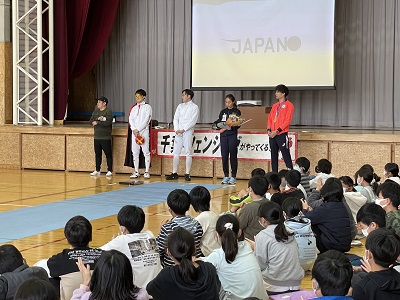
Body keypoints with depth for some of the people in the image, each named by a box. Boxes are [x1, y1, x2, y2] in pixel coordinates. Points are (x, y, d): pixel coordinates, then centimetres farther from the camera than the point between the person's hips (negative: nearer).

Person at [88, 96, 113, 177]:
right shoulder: (96, 111, 14)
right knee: (97, 154, 12)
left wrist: (97, 122, -13)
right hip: (97, 137, 7)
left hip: (105, 138, -7)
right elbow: (91, 121, 4)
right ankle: (97, 170, 19)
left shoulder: (108, 111, -7)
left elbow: (107, 122, -21)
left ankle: (109, 171, 1)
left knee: (108, 154, -3)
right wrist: (98, 119, -13)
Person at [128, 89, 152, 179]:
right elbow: (131, 119, 8)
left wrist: (138, 129, -13)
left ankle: (147, 172, -4)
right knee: (135, 152, 5)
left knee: (146, 152, -6)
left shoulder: (147, 107, 1)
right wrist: (134, 129, -8)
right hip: (134, 132, 5)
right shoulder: (133, 108, 16)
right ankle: (136, 172, 9)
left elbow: (146, 120, -8)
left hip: (144, 131, -5)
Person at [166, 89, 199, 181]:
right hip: (178, 132, 5)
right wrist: (176, 129, -4)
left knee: (188, 153, -4)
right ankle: (174, 173, 6)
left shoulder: (194, 107, -1)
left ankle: (187, 174, -1)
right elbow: (175, 118, 11)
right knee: (176, 153, 3)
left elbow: (193, 121, -9)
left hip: (188, 132, -5)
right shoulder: (180, 106, 16)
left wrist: (183, 130, -14)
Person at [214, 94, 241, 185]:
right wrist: (221, 126, -9)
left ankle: (233, 176, 4)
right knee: (224, 156, 2)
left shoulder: (237, 112, 2)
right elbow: (218, 123, 12)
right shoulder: (223, 112, 14)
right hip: (223, 135, 4)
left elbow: (238, 125, -6)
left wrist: (230, 126, -21)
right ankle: (226, 176, 10)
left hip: (232, 135, -4)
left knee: (233, 156, -2)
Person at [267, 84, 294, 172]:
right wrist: (269, 129, -1)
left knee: (286, 156, -8)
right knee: (273, 157, 8)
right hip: (272, 135, 7)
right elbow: (270, 118, 17)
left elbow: (287, 120, -11)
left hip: (282, 134, -7)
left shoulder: (288, 105, -3)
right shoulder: (275, 106, 18)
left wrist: (277, 131, -15)